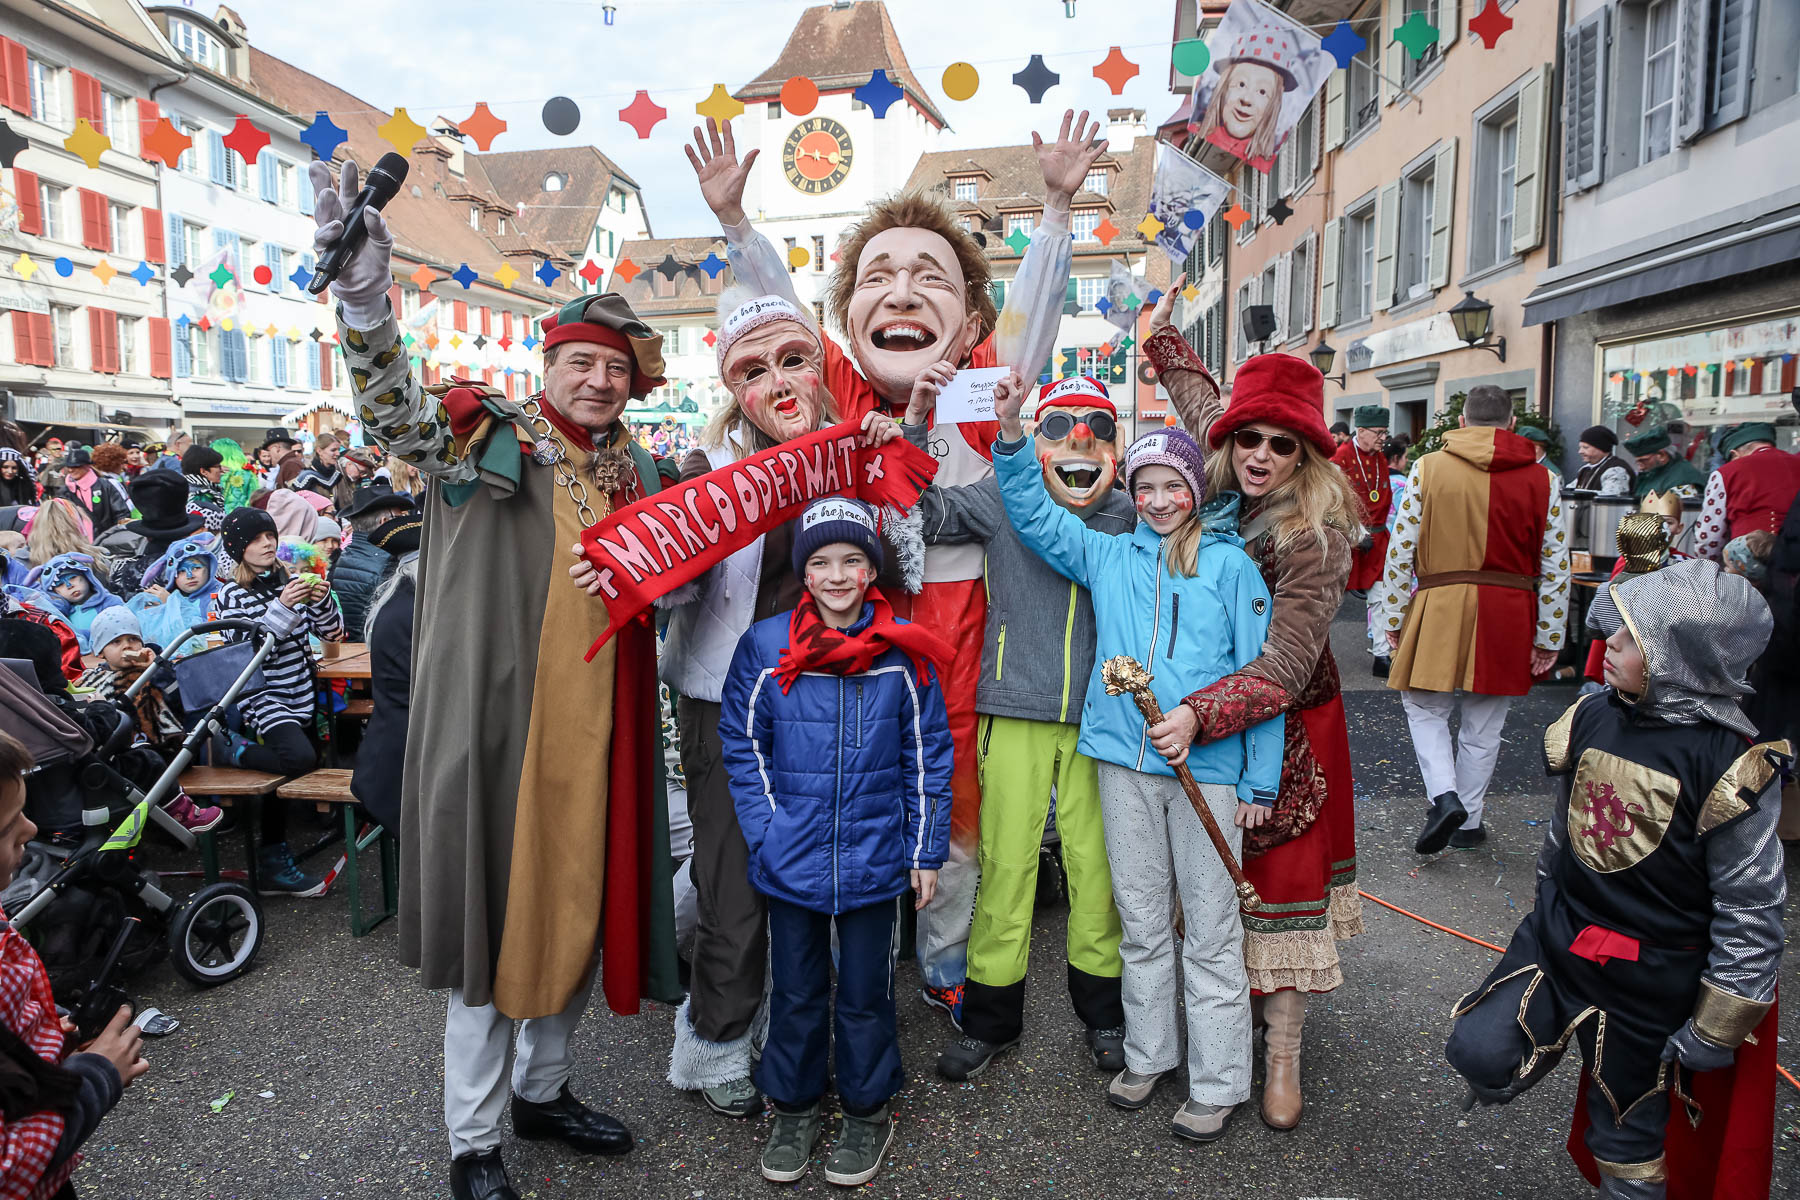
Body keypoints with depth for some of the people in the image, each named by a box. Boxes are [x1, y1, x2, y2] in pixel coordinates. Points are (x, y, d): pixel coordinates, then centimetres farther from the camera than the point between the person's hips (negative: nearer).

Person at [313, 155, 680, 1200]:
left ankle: (542, 1090, 38)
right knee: (495, 907, 4)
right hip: (503, 717, -5)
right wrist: (365, 291, -34)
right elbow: (395, 405, -18)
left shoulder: (636, 474, 12)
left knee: (581, 901, 15)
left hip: (596, 724, 5)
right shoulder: (486, 438, -2)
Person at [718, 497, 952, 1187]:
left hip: (875, 860, 0)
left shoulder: (902, 651, -5)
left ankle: (866, 1111, 36)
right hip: (790, 861, 1)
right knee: (796, 991, 16)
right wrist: (766, 831, -6)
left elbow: (927, 755, 0)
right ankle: (794, 1110, 38)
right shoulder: (766, 646, -5)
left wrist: (926, 851, 1)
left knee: (866, 992, 15)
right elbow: (742, 744, 1)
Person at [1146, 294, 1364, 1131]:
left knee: (1283, 877, 2)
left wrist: (1199, 714, -39)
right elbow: (1201, 402, 18)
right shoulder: (1225, 493, -4)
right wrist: (1163, 337, 23)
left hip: (1287, 727, -6)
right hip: (1212, 720, 6)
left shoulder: (1314, 537, -22)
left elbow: (1286, 665, -28)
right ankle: (1245, 992, 32)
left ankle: (1283, 1054, 13)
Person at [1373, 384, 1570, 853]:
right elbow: (1556, 566, 5)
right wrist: (1548, 637, 11)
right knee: (1483, 725, 12)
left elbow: (1401, 549, -4)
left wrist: (1393, 617, 3)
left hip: (1440, 607, -2)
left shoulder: (1428, 468, -2)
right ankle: (1468, 822, 23)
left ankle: (1444, 797, -9)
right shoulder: (1540, 480, 4)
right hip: (1508, 615, 2)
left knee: (1425, 708, 12)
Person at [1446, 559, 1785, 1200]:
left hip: (1646, 979, -4)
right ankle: (1548, 1036, 24)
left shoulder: (1732, 768, -21)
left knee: (1627, 1130, 14)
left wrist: (1712, 1033, -9)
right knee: (1479, 1054, -7)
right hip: (1554, 938, 4)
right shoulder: (1592, 717, -4)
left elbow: (1750, 914, -14)